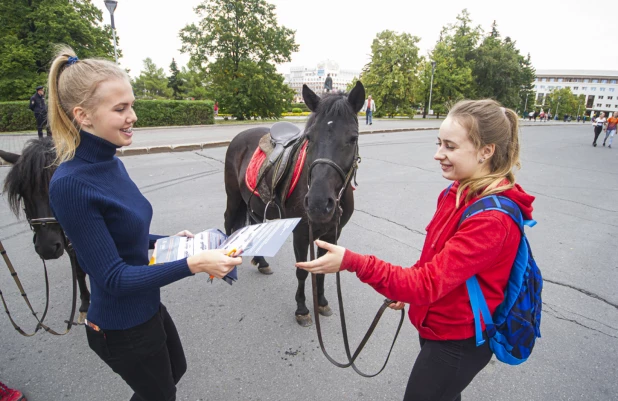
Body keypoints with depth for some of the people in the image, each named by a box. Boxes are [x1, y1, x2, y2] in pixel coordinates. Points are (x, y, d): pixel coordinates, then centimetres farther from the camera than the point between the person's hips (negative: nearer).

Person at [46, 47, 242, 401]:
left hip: (147, 307, 8)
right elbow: (113, 278, -27)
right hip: (121, 328, -8)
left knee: (175, 370, 31)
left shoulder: (111, 162, -3)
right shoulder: (70, 185, -28)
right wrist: (194, 264, -33)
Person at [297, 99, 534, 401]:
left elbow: (427, 285, -35)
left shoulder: (491, 219, -32)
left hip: (459, 342, -7)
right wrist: (406, 290, 9)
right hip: (438, 326, 8)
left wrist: (351, 262, -41)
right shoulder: (459, 192, -5)